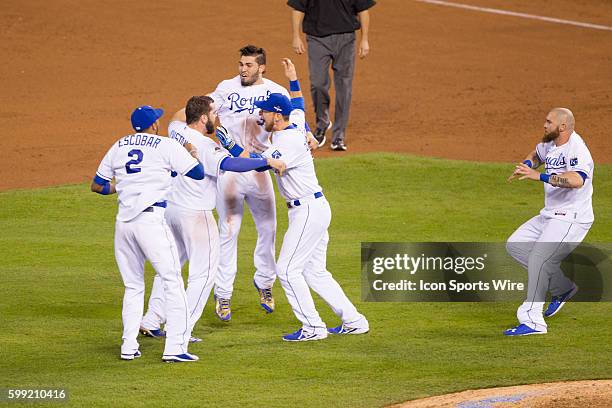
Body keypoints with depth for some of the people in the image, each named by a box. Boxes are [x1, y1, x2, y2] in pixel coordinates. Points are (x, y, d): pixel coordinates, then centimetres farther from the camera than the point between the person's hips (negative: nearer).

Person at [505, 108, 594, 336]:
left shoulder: (576, 149, -21)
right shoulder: (549, 144, 8)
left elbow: (577, 180, -41)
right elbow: (537, 154, 33)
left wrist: (539, 176, -43)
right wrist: (526, 166, 9)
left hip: (572, 220, -11)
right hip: (549, 215, 11)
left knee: (539, 258, -23)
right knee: (515, 245, 10)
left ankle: (532, 321, -23)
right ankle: (562, 288, 13)